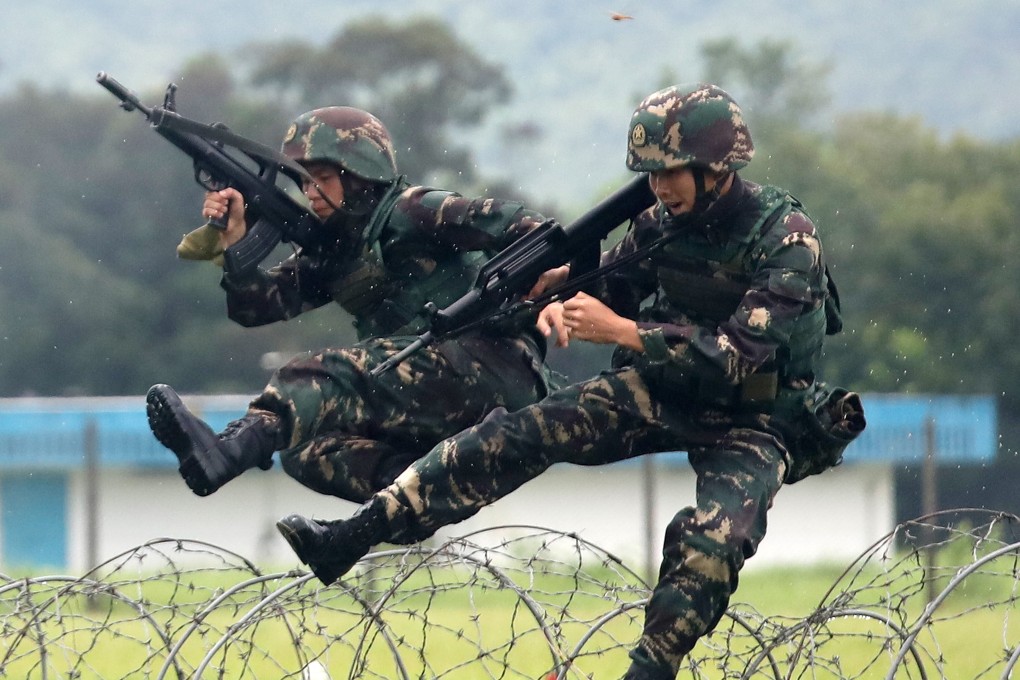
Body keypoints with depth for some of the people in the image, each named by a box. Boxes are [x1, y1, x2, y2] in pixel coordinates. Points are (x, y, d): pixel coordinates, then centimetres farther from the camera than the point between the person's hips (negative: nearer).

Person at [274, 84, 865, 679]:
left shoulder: (787, 238, -21)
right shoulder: (665, 223, -2)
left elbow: (740, 355, -29)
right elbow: (612, 287, 12)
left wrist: (620, 331, -30)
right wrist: (565, 305, -13)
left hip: (751, 422, -5)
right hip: (664, 390, 5)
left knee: (712, 542, -34)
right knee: (522, 432, -12)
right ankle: (347, 540, -18)